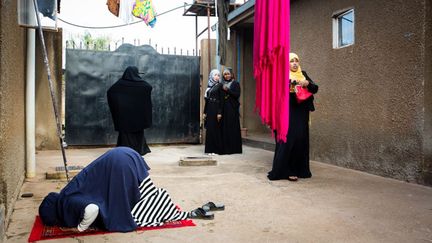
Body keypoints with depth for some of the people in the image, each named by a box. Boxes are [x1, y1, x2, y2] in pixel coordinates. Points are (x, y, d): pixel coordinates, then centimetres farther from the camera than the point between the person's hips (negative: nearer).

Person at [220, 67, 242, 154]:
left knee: (233, 127, -5)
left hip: (232, 109, -4)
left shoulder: (235, 84, 3)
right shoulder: (222, 85, 15)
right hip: (224, 109, 4)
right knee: (224, 127, 1)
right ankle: (225, 147, 5)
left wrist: (228, 90, -15)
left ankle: (233, 148, 0)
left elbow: (237, 95, -9)